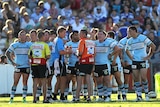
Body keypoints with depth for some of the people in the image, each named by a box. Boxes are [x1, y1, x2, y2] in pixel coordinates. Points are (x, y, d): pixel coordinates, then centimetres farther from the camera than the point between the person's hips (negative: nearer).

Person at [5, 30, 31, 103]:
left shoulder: (29, 45, 7)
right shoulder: (14, 45, 4)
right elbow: (7, 53, 6)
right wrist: (12, 62, -1)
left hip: (26, 66, 1)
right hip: (18, 66, -1)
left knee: (25, 82, 2)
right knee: (15, 83, -5)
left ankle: (24, 98, 7)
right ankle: (11, 98, -2)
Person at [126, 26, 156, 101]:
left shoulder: (143, 38, -7)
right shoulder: (129, 41, 8)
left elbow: (153, 46, -5)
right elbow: (127, 50, 26)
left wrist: (149, 55, -5)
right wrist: (130, 56, 11)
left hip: (143, 61, -4)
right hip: (134, 61, 4)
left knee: (143, 78, -11)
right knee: (136, 79, -1)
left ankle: (146, 94, 5)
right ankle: (139, 96, 5)